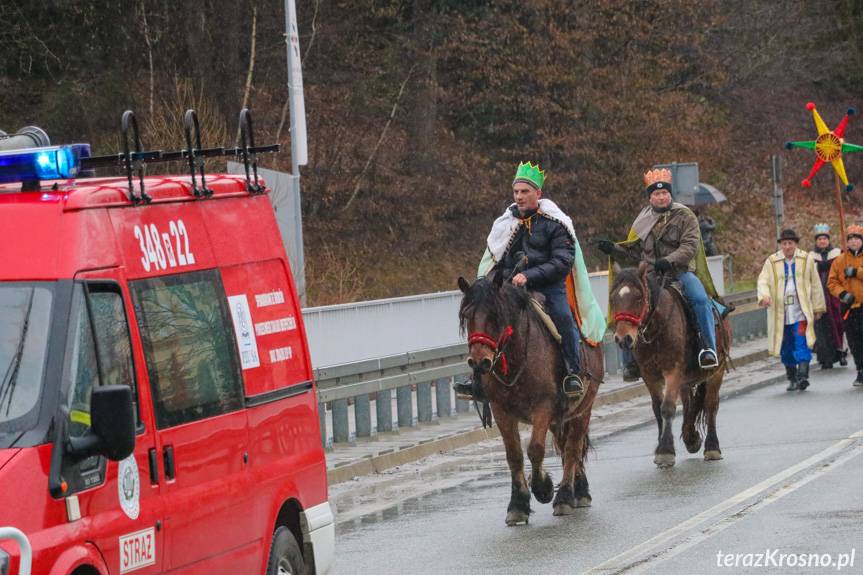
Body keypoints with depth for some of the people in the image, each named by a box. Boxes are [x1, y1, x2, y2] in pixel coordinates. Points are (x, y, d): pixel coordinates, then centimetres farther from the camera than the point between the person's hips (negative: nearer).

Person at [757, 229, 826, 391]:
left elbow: (815, 285, 10)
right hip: (780, 313, 2)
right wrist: (764, 296, -24)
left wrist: (818, 308, 11)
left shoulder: (807, 260, 5)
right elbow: (763, 281, -3)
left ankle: (803, 376, -24)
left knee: (801, 343, -16)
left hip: (801, 311, -2)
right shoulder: (772, 262, 4)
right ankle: (792, 378, 20)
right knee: (786, 347, 8)